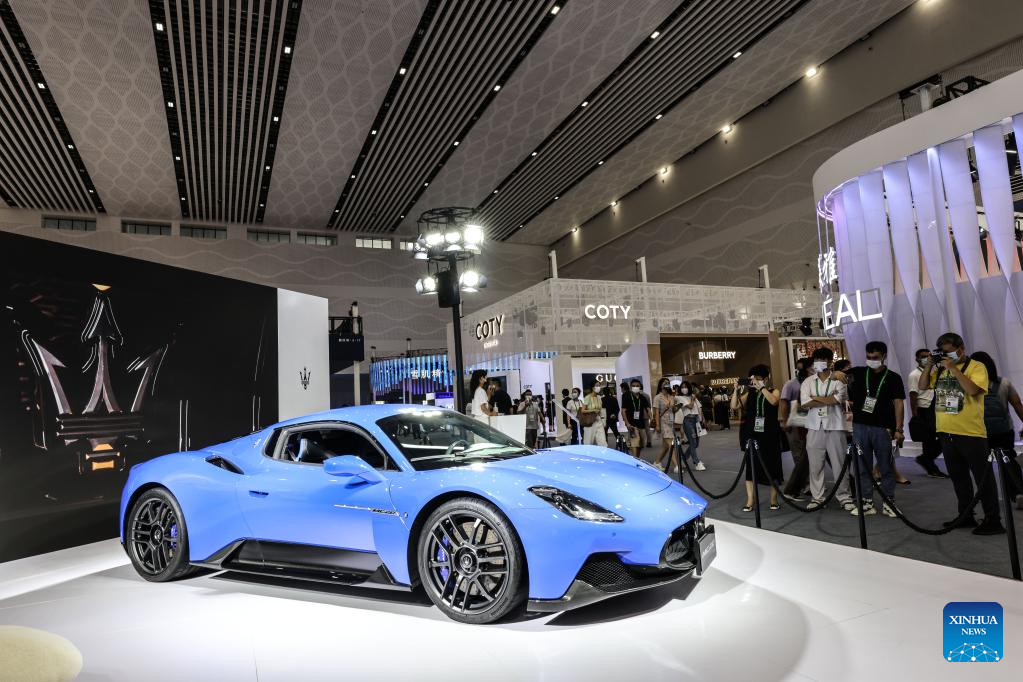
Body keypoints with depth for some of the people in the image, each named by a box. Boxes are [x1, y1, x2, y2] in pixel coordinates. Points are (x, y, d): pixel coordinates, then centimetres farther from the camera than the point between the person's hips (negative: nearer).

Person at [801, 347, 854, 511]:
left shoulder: (838, 380, 0)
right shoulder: (808, 381, 7)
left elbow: (837, 399, -17)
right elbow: (805, 403, -7)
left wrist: (815, 397, -7)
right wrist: (828, 399, -9)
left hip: (835, 427, -2)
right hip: (814, 427, 2)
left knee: (839, 464, 4)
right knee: (815, 465, 6)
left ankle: (844, 497, 15)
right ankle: (817, 497, 15)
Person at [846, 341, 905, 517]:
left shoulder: (893, 378, 2)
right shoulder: (858, 373, 7)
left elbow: (898, 403, -3)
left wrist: (898, 429, -11)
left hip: (883, 428, -2)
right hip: (860, 426, 2)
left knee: (886, 468, 4)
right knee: (863, 467, 5)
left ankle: (888, 503, 14)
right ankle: (866, 503, 12)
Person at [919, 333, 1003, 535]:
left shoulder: (977, 367, -6)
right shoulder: (940, 369, 11)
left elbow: (972, 389, -21)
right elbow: (922, 386, 11)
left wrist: (954, 368, -17)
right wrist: (930, 365, 1)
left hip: (971, 433, -6)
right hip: (946, 433, 6)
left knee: (983, 477, 2)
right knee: (958, 477, 15)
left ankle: (993, 520, 9)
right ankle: (966, 516, 26)